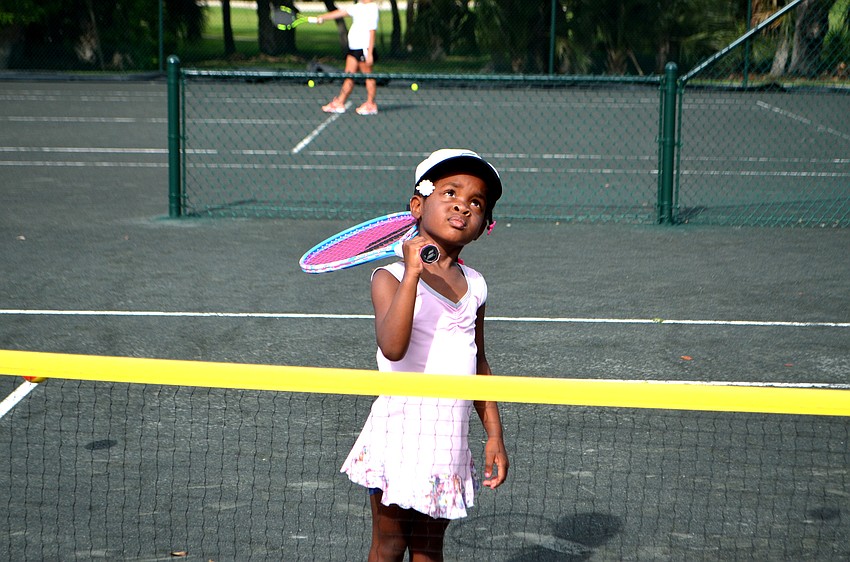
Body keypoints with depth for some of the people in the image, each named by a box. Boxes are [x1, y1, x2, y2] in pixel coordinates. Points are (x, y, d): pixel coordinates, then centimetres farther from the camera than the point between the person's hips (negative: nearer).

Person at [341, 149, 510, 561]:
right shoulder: (392, 277, -10)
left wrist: (494, 435, 14)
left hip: (450, 437, 5)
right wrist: (412, 273, -31)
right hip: (401, 430, -5)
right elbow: (393, 347, -28)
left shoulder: (473, 286, 8)